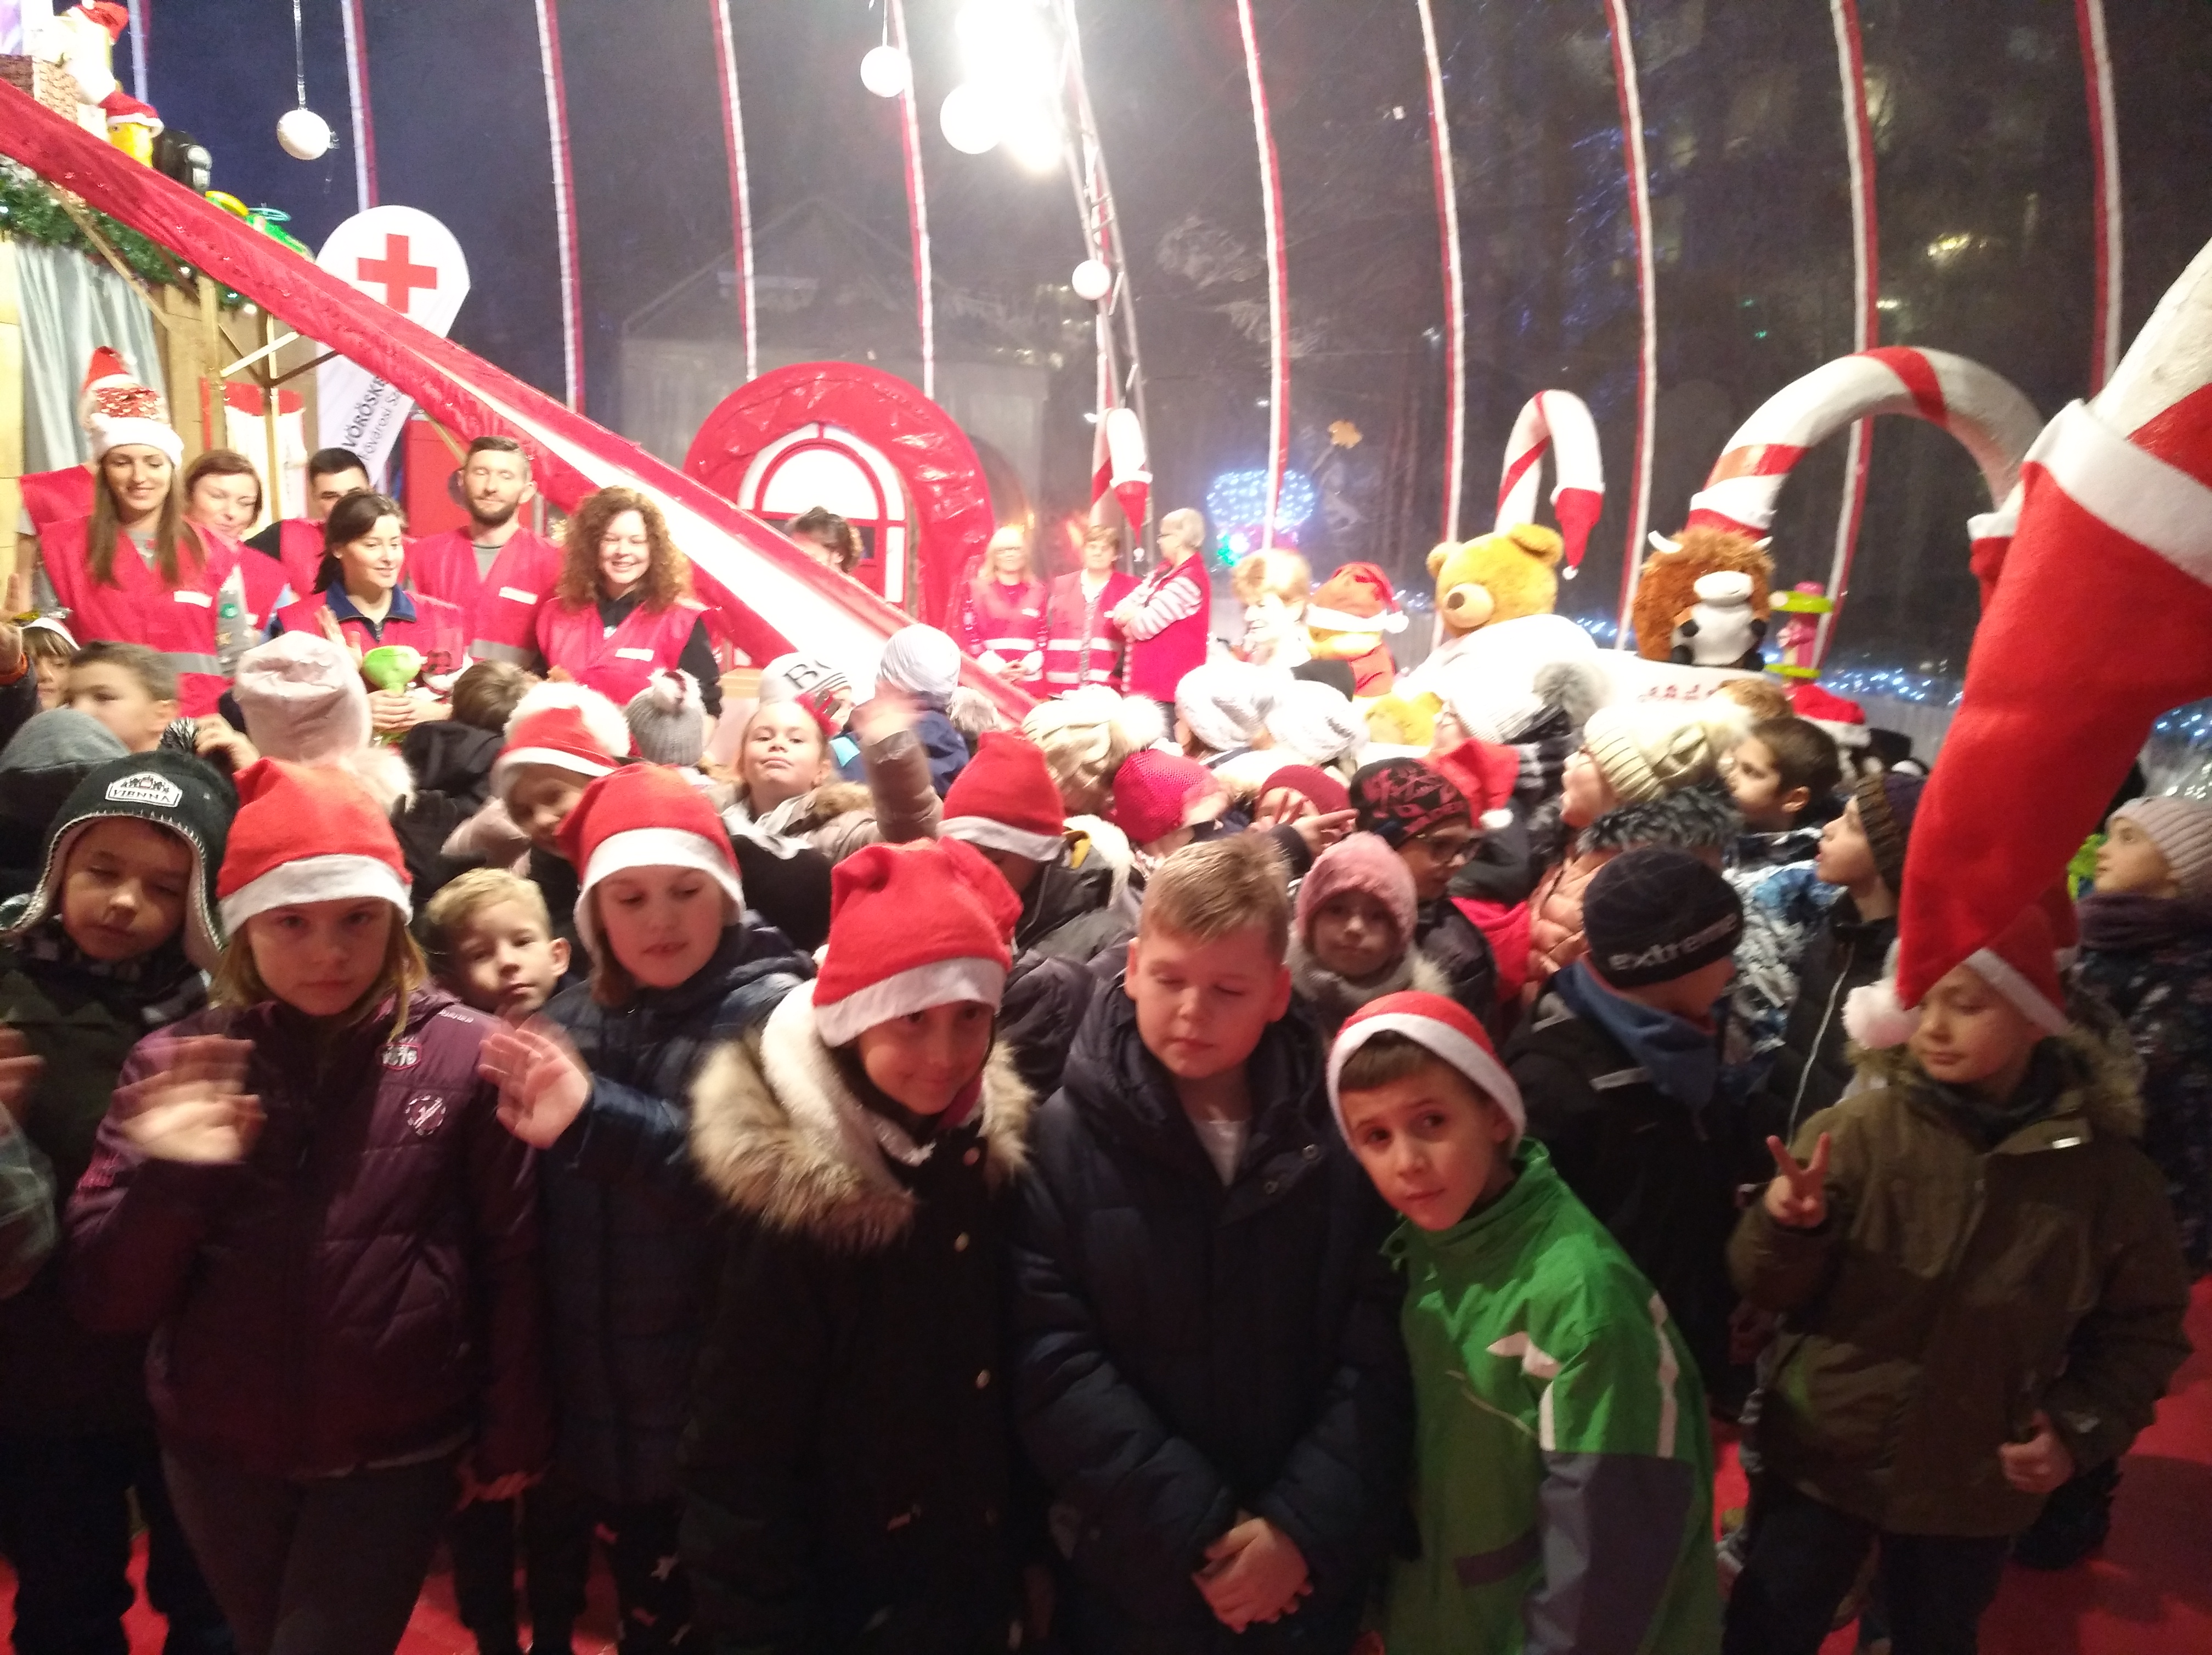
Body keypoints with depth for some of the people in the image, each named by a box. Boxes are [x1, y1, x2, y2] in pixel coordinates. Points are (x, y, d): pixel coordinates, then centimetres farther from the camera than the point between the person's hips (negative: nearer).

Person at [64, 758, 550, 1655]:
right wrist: (167, 1178, -21)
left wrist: (510, 1434, 0)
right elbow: (107, 1301, -4)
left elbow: (510, 1260, -5)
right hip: (217, 1454, 3)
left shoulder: (464, 1054, -11)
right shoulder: (173, 1063, -4)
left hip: (397, 1454, -3)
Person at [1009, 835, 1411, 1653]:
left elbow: (1380, 1355, -5)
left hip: (1314, 1572, 1)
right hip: (1132, 1572, -1)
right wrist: (1204, 1529, -14)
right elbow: (1053, 1363, -13)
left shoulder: (1337, 1140, -4)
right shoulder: (1062, 1140, -9)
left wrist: (1305, 1527, -13)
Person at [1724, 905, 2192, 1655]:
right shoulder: (1862, 1126, -14)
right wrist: (1789, 1232, -33)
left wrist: (2081, 1429, -8)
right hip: (1820, 1459, -1)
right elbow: (1771, 1289, -12)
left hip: (1974, 1487, 2)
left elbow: (2143, 1328, 5)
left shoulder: (2107, 1168, -9)